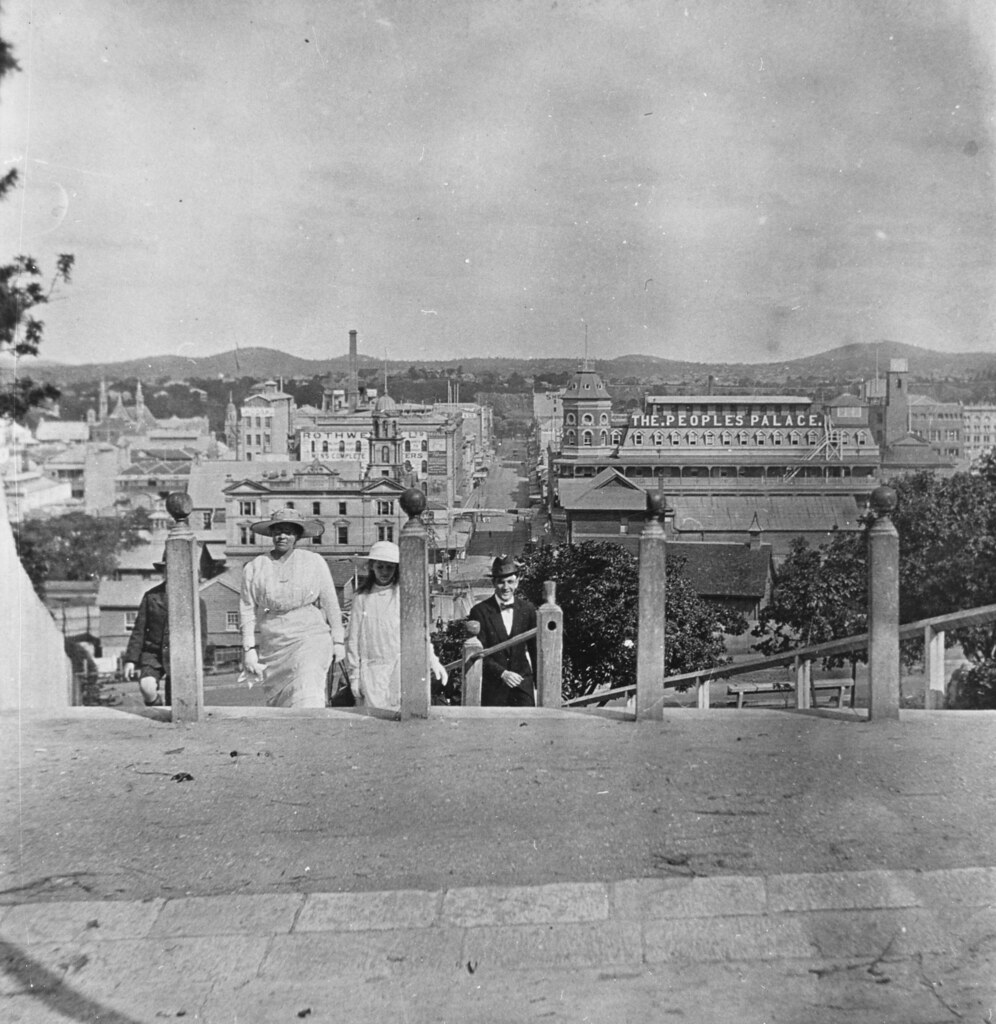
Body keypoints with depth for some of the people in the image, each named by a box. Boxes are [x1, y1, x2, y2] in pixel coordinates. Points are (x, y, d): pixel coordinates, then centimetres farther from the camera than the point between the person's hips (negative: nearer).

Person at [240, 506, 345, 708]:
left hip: (310, 638, -2)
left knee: (308, 697, -18)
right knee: (277, 700, 5)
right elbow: (247, 610, 7)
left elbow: (330, 603, 7)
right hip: (271, 644, 2)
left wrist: (338, 641, 7)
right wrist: (249, 649, 2)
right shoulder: (254, 568, 5)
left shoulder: (314, 562, 3)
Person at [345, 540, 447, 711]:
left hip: (401, 665, -1)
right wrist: (354, 675, 8)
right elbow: (353, 638, 10)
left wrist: (432, 660, -5)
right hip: (371, 667, 1)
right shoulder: (362, 597, 8)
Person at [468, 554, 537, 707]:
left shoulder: (528, 610, 5)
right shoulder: (480, 611, -4)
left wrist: (539, 686, 9)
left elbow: (535, 650, 10)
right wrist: (502, 673, -19)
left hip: (522, 684, 2)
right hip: (492, 688, -2)